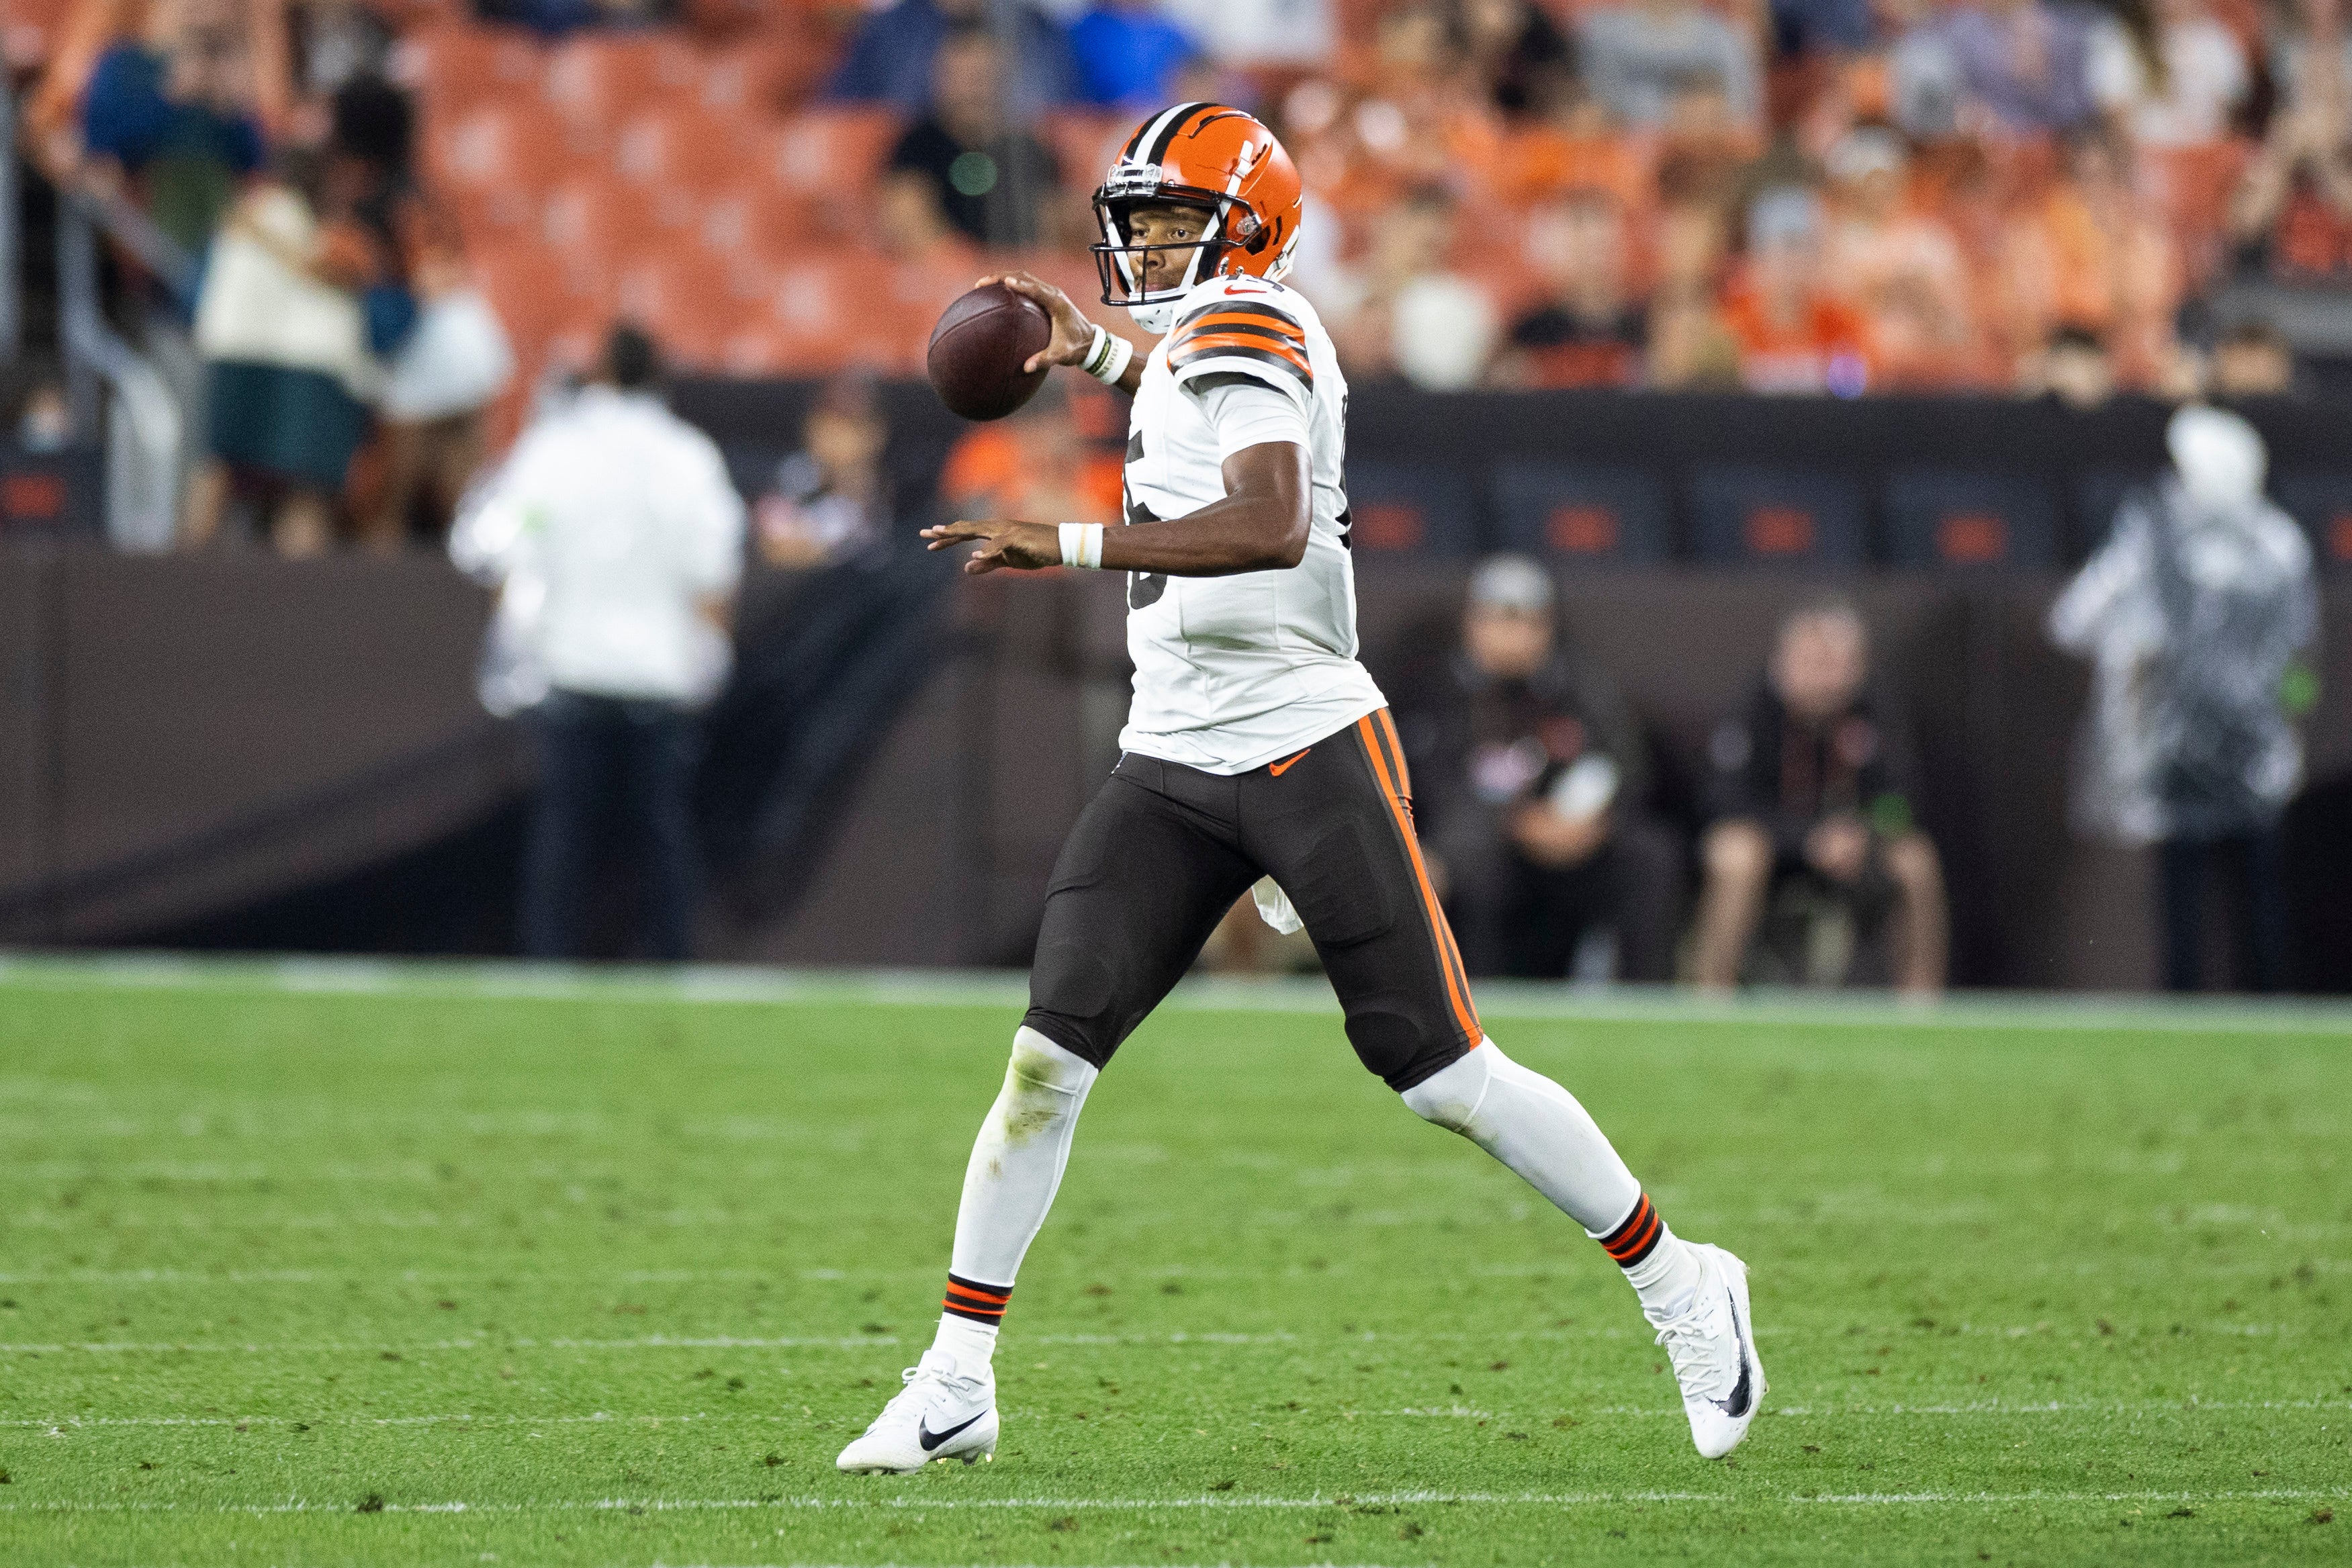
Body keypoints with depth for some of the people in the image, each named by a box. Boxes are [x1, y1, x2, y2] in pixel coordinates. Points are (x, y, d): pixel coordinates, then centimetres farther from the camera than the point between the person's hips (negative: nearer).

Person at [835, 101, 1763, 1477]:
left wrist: (1071, 545, -34)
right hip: (1175, 769, 8)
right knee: (1049, 1056, -4)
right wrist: (1101, 356, 44)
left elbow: (1271, 526, -32)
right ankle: (956, 1387, -1)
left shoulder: (1240, 332, -13)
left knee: (1447, 1074, -4)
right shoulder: (1196, 345, 13)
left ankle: (1681, 1288, 13)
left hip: (1309, 751, -8)